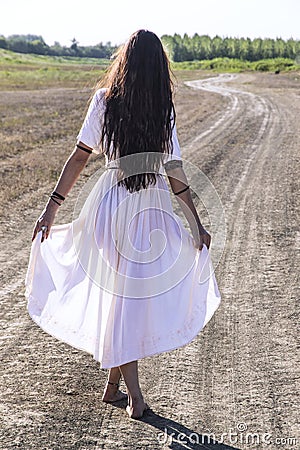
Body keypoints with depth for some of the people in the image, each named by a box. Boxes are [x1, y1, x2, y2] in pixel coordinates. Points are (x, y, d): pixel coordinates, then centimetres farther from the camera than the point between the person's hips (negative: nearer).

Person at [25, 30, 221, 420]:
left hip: (112, 205, 0)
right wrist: (197, 226, 1)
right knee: (139, 294, 13)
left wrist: (52, 206, 2)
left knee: (118, 295, 11)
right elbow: (176, 175, -5)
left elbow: (80, 156, -4)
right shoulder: (165, 111, -3)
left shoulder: (104, 100, -2)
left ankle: (130, 392, 16)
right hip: (152, 211, 0)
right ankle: (116, 384, 23)